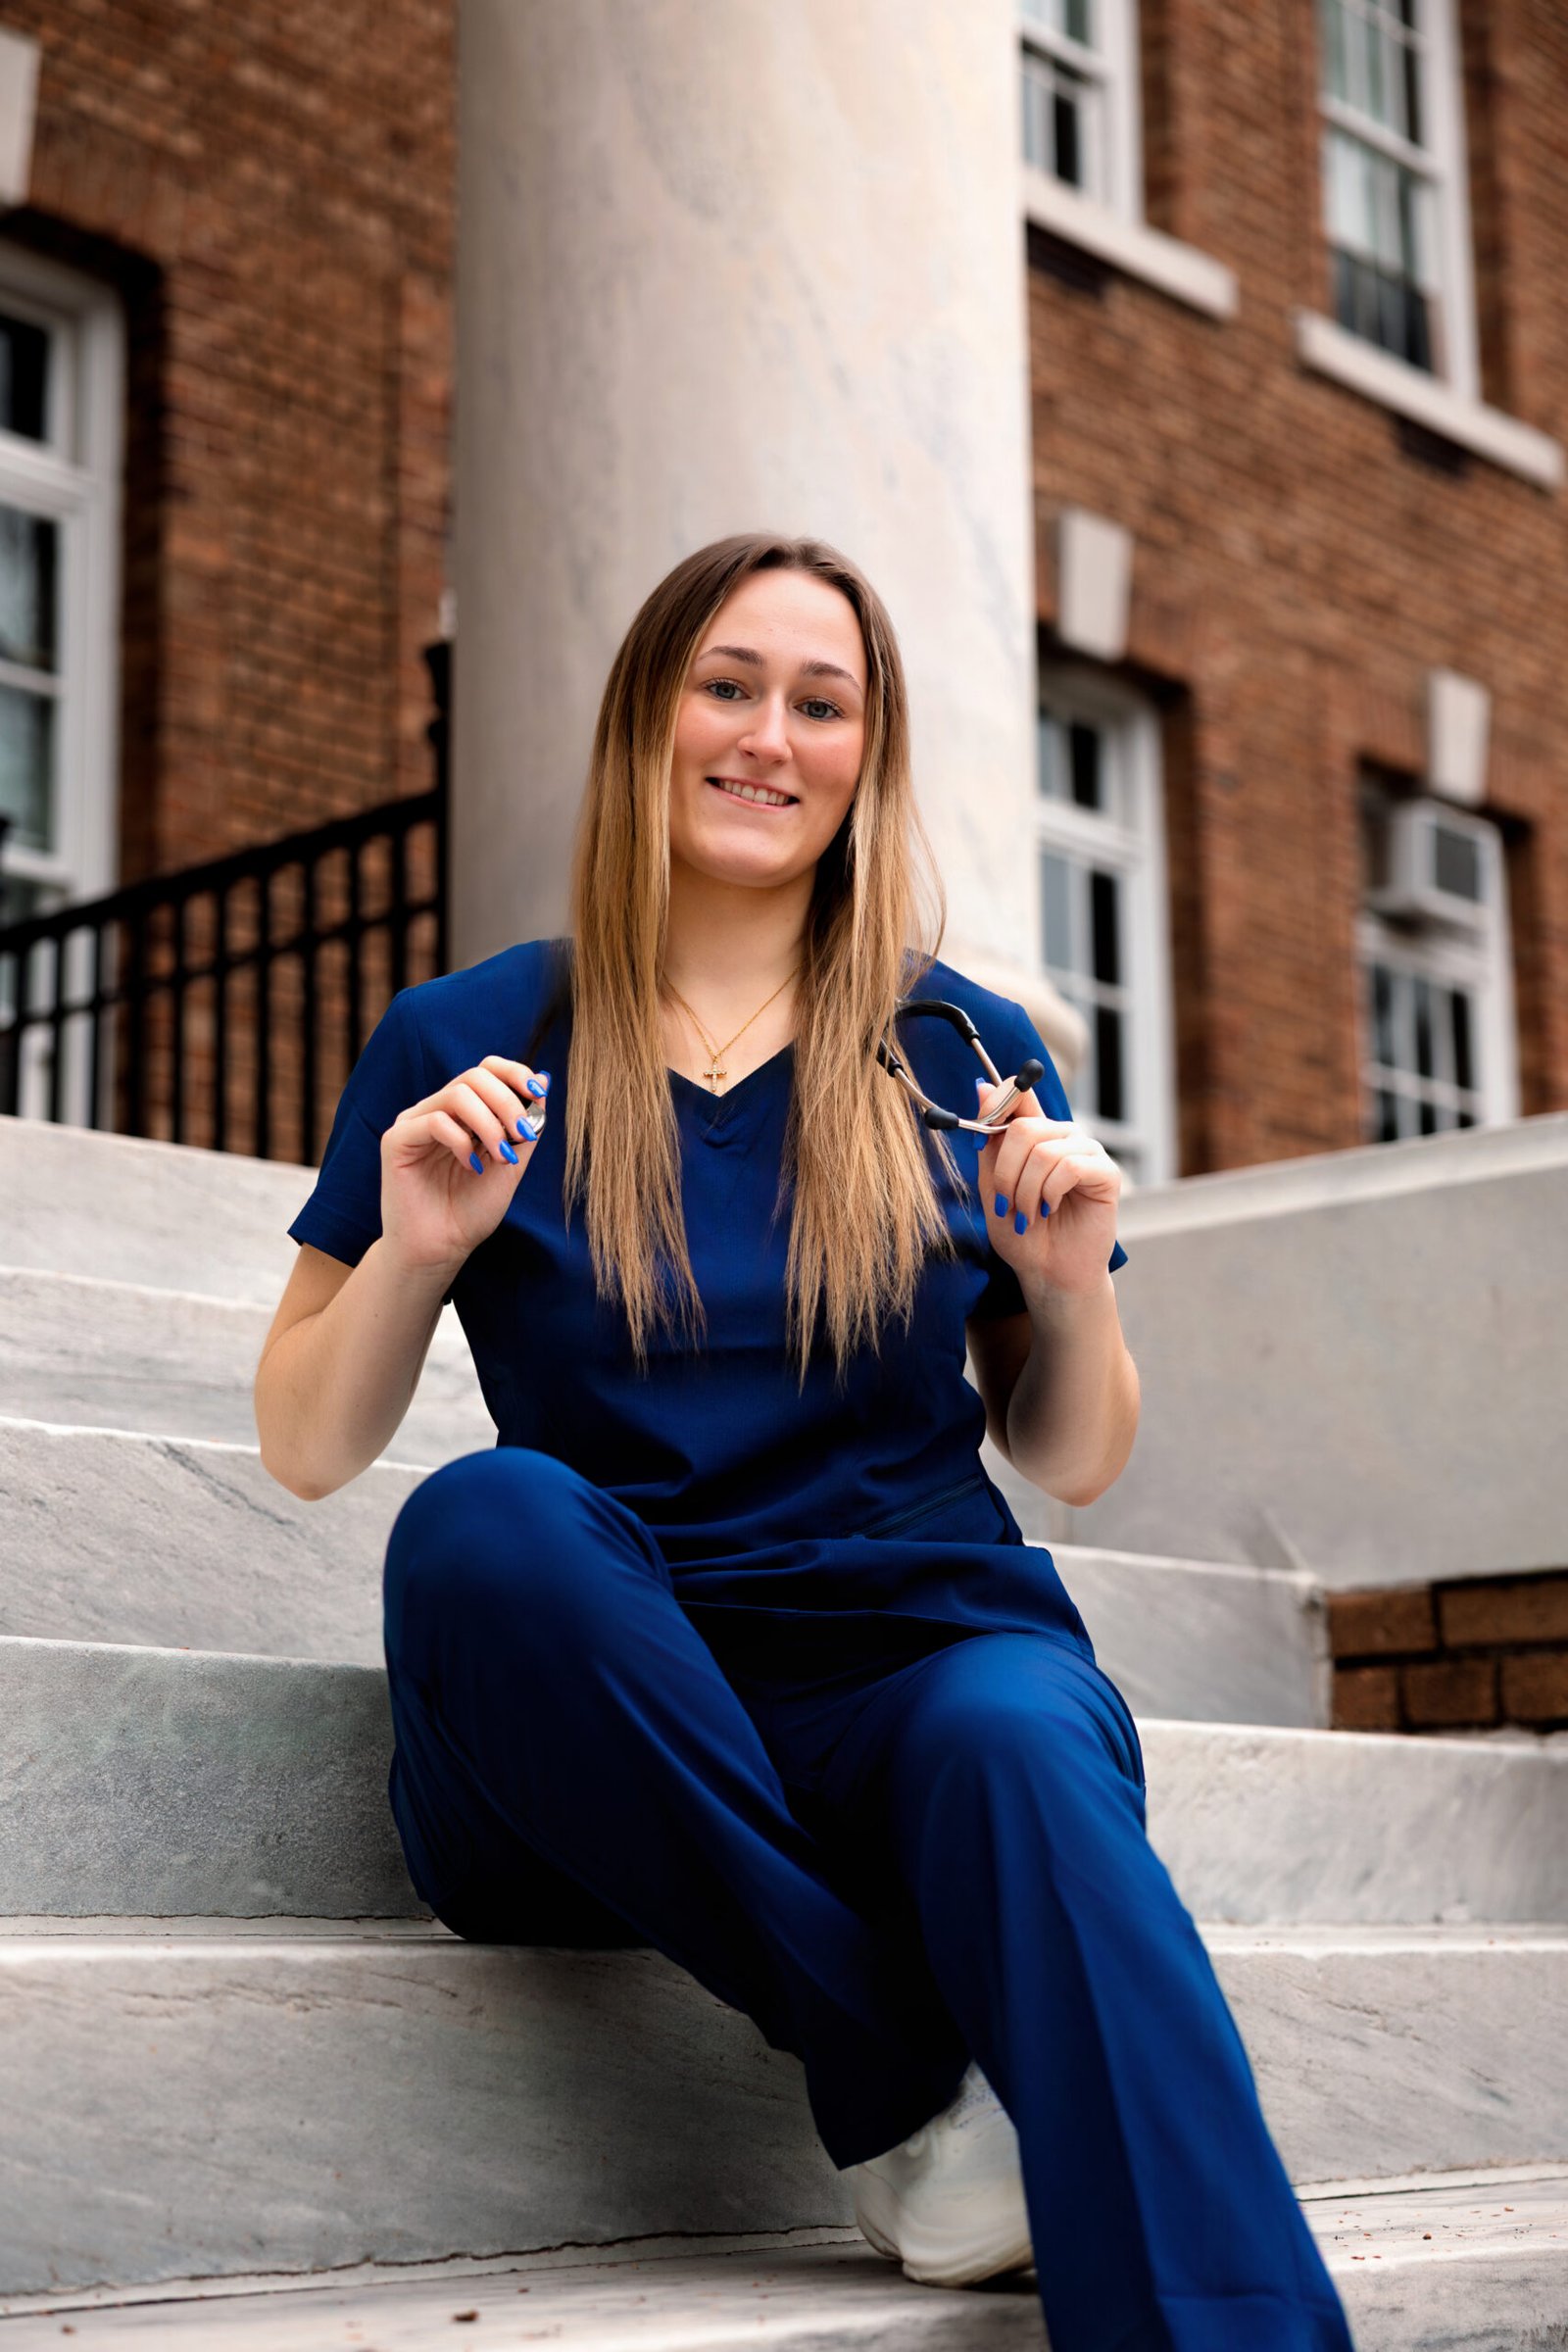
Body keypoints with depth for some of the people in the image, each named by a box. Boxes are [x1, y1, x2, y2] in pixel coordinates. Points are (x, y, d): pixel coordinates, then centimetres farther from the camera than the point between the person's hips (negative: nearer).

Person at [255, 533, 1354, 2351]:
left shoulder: (967, 1055, 11)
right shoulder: (464, 1046, 8)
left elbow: (1072, 1463, 16)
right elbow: (305, 1451, 10)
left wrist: (1070, 1282, -5)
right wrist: (413, 1256, -8)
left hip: (916, 1662, 0)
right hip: (596, 1723, 0)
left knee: (1023, 1747, -35)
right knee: (485, 1520, -33)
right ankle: (903, 2081, -23)